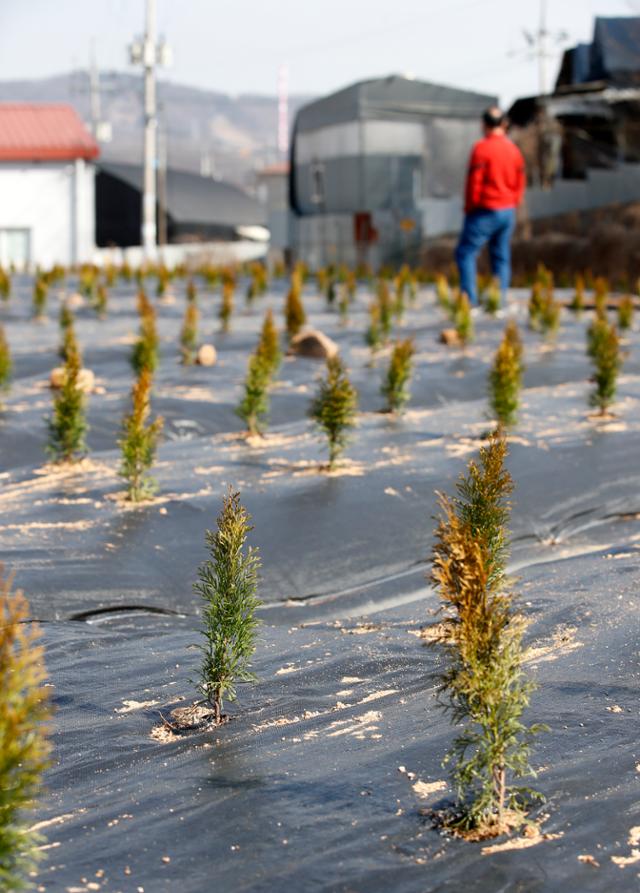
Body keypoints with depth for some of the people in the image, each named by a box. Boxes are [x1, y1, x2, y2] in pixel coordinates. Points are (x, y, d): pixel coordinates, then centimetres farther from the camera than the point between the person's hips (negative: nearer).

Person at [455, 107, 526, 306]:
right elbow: (520, 183, 10)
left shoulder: (482, 148, -13)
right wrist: (511, 205, 18)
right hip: (508, 212, 6)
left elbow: (474, 182, -14)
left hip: (484, 211, -6)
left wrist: (469, 208, -2)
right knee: (501, 258, 10)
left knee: (465, 253, 0)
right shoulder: (514, 150, 7)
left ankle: (469, 299, -9)